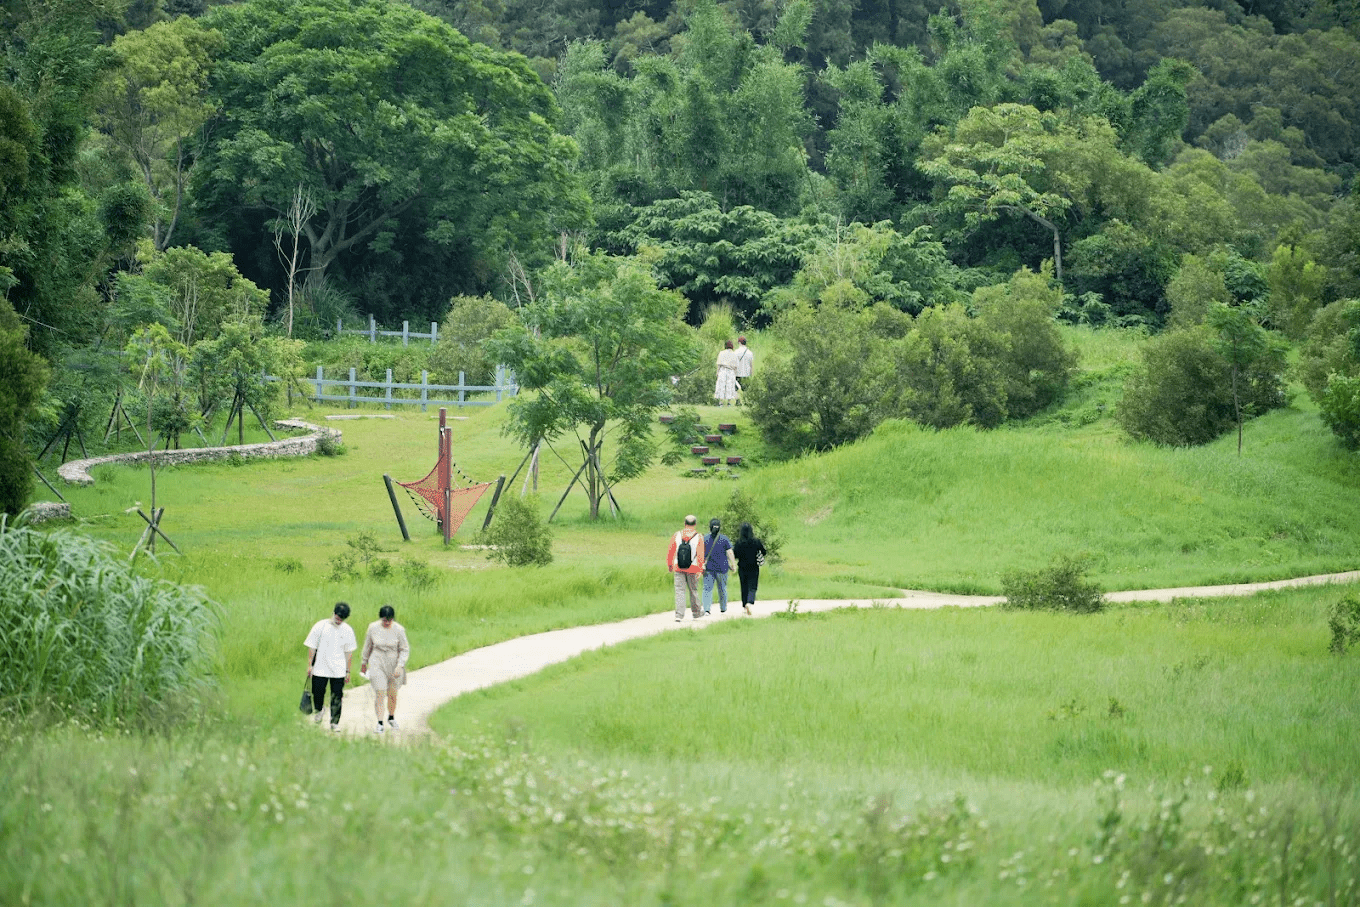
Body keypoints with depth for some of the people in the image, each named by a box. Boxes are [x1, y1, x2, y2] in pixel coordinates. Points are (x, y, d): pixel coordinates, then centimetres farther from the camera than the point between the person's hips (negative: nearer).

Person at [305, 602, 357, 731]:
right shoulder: (320, 626, -5)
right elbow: (312, 647, 1)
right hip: (320, 668, -1)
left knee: (337, 697, -1)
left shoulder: (347, 630, 2)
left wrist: (348, 671, 8)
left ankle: (335, 723, 8)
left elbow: (349, 652, 8)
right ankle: (317, 711, 37)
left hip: (339, 671, 1)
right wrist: (309, 665, -2)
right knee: (318, 692, 6)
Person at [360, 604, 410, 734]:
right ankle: (380, 724, -7)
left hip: (394, 664, 0)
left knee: (392, 694, 9)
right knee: (379, 693, -9)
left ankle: (391, 718, 33)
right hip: (377, 663, 0)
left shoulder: (399, 630, -10)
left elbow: (405, 650, -3)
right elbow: (368, 645, 9)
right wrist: (364, 661, 18)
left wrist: (400, 666, -14)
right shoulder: (373, 627, -6)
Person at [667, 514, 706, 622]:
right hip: (692, 569, -1)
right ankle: (696, 613, 29)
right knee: (693, 590, 14)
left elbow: (670, 552, 4)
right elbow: (700, 554, -13)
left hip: (679, 568, 1)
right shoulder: (698, 537, -5)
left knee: (680, 591, 0)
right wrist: (700, 569, -12)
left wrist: (669, 565, 17)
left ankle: (679, 615, -12)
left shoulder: (677, 536, 0)